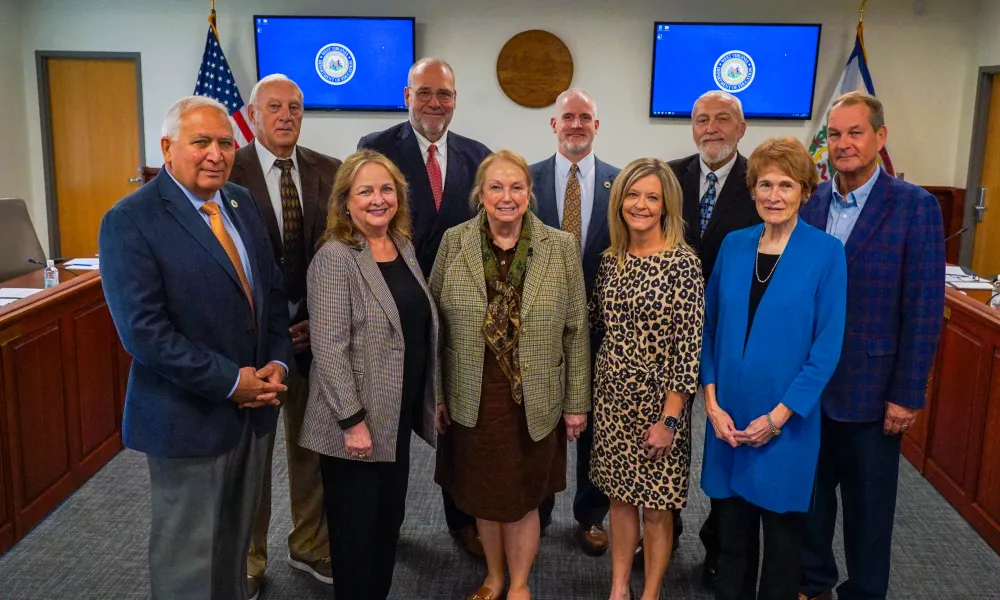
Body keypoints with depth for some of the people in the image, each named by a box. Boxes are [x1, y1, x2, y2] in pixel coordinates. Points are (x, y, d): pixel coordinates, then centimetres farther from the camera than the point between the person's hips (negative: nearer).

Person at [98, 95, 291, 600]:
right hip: (189, 416, -6)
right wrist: (231, 382, -18)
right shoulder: (130, 221, -14)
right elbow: (143, 331, -20)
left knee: (236, 541, 19)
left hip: (252, 406, 6)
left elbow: (272, 291, 11)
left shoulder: (242, 203, 7)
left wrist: (278, 362, -5)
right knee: (187, 557, 10)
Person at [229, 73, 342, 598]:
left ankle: (310, 546, 35)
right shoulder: (227, 171, -8)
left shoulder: (329, 172, 2)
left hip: (316, 330, 3)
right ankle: (248, 557, 31)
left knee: (313, 442, 15)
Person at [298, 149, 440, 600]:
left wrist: (432, 399, 13)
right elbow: (328, 348, -20)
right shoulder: (335, 257, -16)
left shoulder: (404, 247, 7)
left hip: (398, 416, 7)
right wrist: (353, 420, -20)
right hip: (356, 421, -7)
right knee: (356, 527, 9)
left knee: (390, 519, 18)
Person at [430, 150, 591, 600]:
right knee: (482, 495, 16)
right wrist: (434, 394, 1)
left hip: (534, 400, -1)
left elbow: (575, 330, -2)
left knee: (523, 497, 13)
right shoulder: (454, 242, -3)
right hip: (472, 398, 1)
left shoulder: (562, 247, -5)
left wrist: (577, 402, 0)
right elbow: (434, 324, 1)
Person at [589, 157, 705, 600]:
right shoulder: (611, 259, 3)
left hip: (658, 401, -5)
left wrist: (669, 418, -17)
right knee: (620, 496, 16)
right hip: (612, 396, 5)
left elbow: (690, 347, -15)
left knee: (656, 506, 9)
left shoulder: (683, 263, -14)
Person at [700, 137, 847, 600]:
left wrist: (778, 416, -12)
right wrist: (712, 403, -4)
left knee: (781, 532, 13)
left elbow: (827, 345, -10)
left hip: (787, 420, -3)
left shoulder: (826, 252, -8)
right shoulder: (733, 245, 3)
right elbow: (710, 327, 5)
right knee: (731, 527, 15)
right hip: (729, 416, 3)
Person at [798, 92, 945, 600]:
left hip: (871, 388, -3)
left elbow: (924, 309, -11)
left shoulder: (916, 207, -10)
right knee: (809, 493, 16)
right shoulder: (808, 202, 2)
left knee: (868, 507, 12)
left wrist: (907, 394, -11)